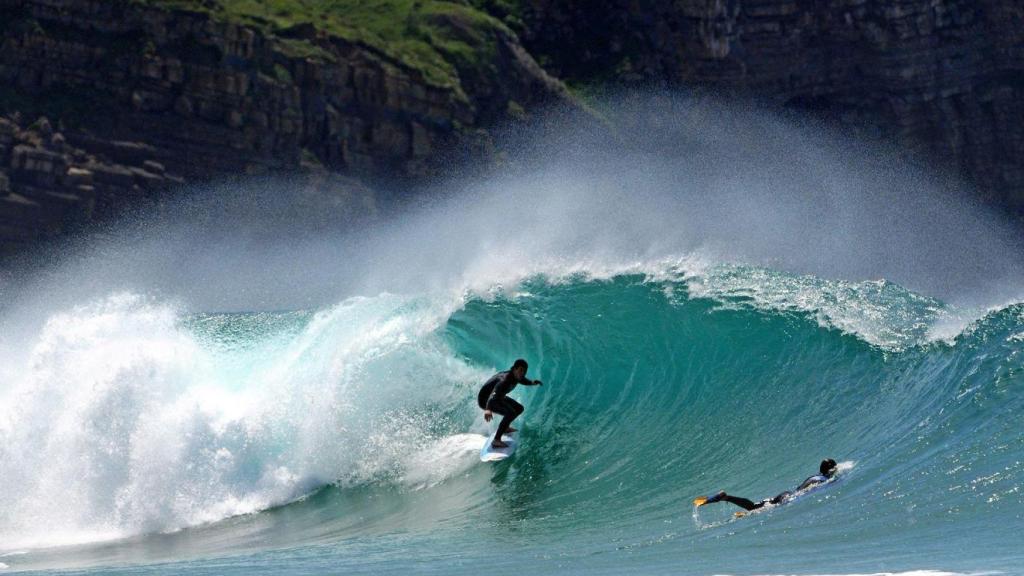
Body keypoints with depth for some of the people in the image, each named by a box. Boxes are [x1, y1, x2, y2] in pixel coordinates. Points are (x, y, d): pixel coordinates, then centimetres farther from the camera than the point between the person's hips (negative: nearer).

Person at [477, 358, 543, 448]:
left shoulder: (517, 376, -8)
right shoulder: (505, 379, -36)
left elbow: (524, 381, 17)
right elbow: (494, 394, -51)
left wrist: (532, 382, -6)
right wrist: (488, 409, -69)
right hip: (485, 399, -10)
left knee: (519, 408, 18)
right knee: (511, 413, -28)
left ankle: (504, 427, 38)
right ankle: (496, 441, -29)